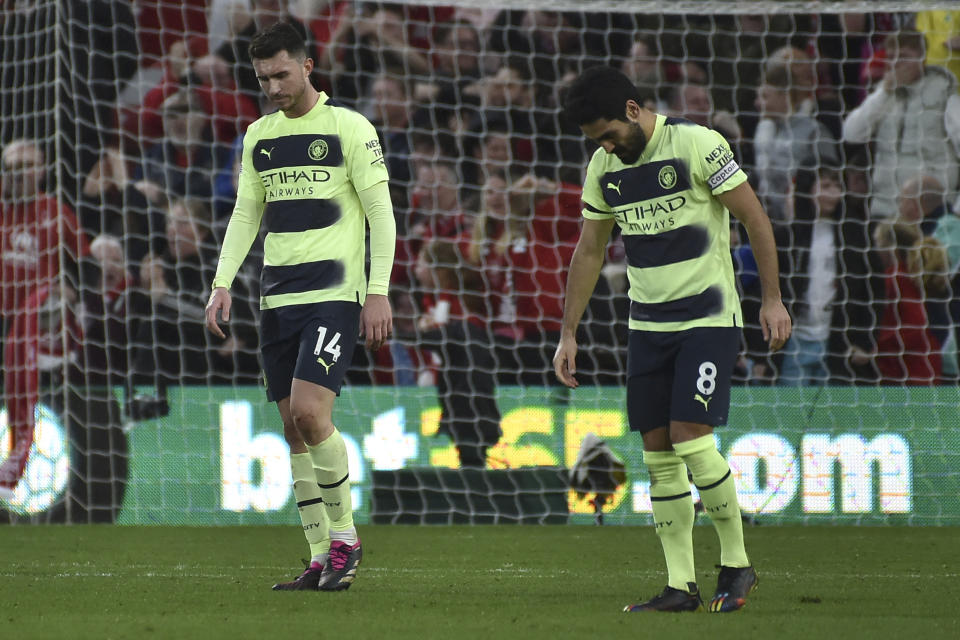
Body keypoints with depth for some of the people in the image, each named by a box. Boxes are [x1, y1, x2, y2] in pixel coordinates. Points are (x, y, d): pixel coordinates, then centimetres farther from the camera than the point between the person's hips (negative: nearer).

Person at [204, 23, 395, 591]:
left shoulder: (349, 127, -4)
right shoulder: (259, 136, 13)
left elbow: (381, 213, -5)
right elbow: (246, 214, 17)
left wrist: (378, 291, -12)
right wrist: (223, 283, 6)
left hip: (334, 294, -6)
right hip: (278, 298, 6)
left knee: (309, 411, -19)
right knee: (295, 429, 4)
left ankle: (345, 539, -3)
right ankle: (321, 559, 9)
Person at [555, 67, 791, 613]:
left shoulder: (697, 145, -12)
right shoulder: (604, 168, 7)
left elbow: (755, 218, -8)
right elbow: (589, 251, 16)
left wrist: (773, 299, -9)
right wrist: (569, 334, 13)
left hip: (708, 318, -6)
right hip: (648, 323, 6)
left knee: (690, 439, -15)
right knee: (658, 454, 1)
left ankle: (738, 563, 1)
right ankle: (682, 585, 5)